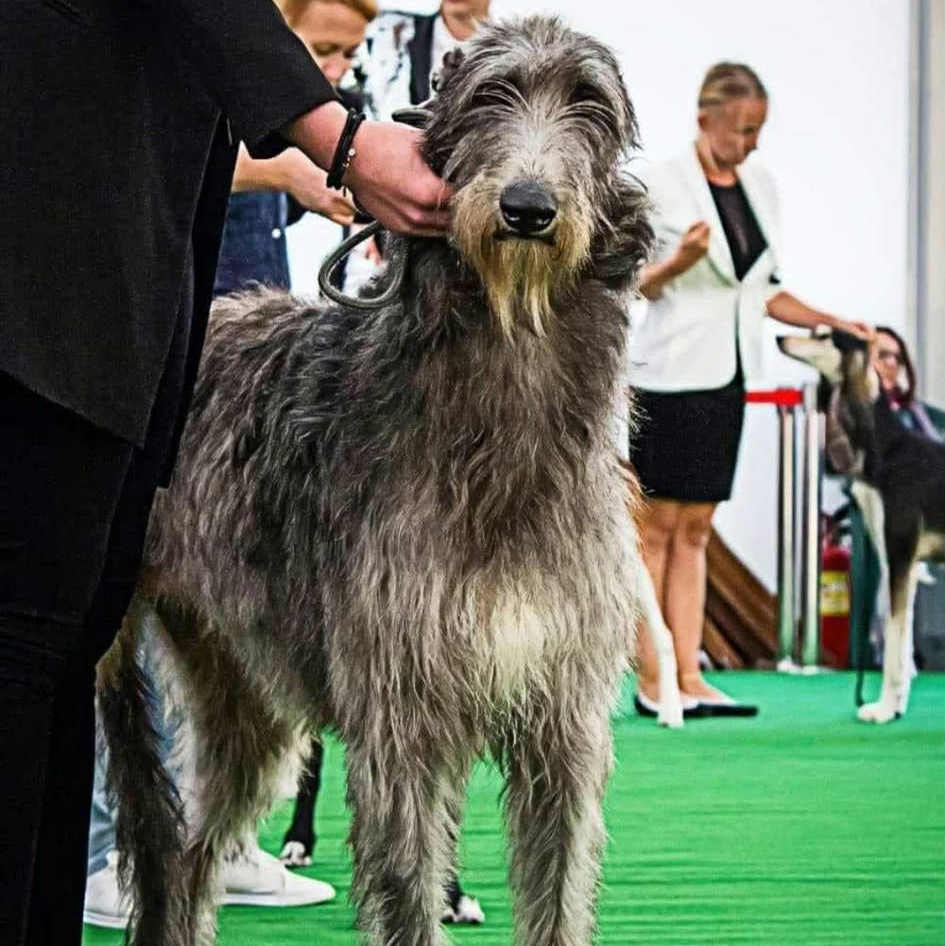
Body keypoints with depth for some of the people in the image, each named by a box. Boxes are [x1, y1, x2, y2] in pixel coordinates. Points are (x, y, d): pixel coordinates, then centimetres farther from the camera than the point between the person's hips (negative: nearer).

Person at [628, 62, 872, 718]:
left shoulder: (760, 186, 12)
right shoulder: (663, 185, -8)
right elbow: (630, 287, -5)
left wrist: (831, 322, 7)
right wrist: (677, 264, -24)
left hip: (725, 379, 6)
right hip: (668, 376, -6)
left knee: (695, 529, 7)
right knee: (658, 527, -2)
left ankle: (690, 677, 7)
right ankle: (650, 682, 1)